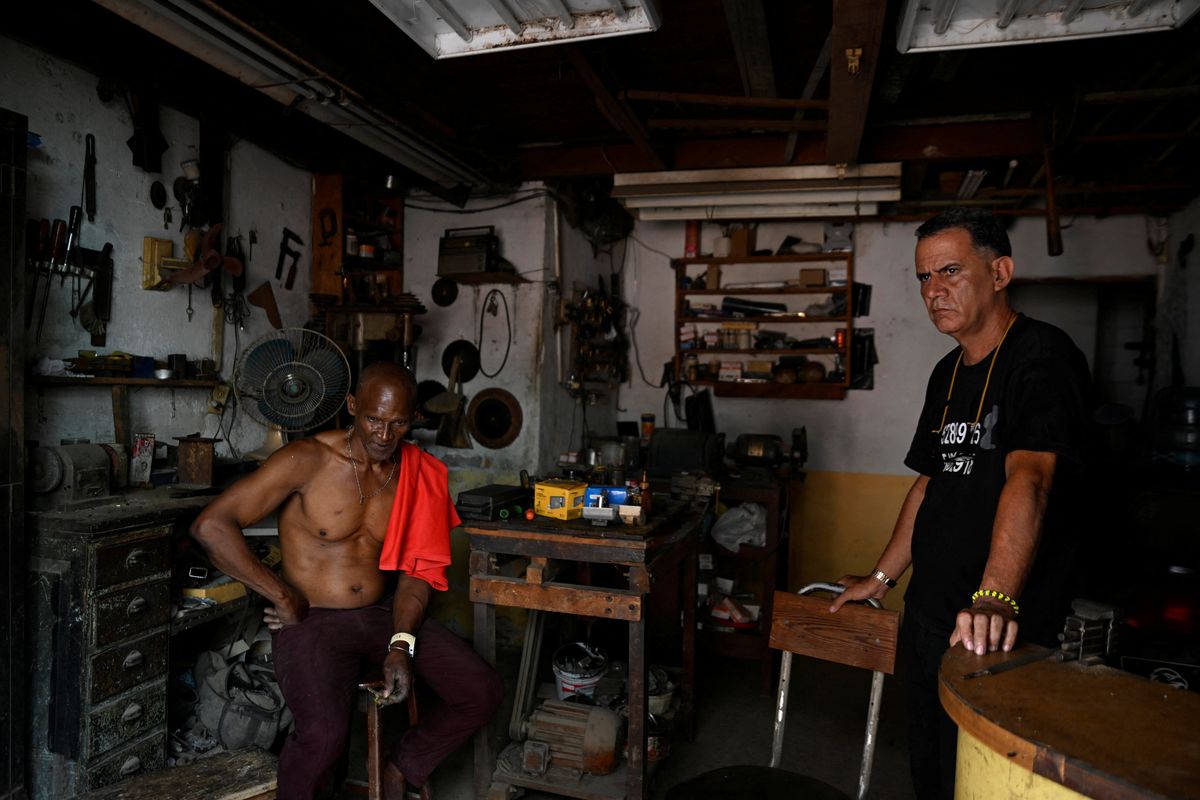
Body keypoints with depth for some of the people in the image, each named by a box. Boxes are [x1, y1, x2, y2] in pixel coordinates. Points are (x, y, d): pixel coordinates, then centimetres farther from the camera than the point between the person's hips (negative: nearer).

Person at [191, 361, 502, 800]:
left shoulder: (418, 474, 1)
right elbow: (210, 526, -17)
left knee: (482, 691, -9)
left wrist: (401, 645, -12)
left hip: (382, 614, 5)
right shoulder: (307, 459, -14)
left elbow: (415, 569, 2)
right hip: (311, 622, -4)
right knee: (324, 731, -31)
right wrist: (285, 597, -16)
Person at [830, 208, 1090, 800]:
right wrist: (882, 578, 18)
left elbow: (1029, 477, -30)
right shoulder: (948, 374, 11)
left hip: (1006, 635, -7)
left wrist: (994, 599, -42)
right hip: (928, 619, 8)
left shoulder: (1042, 357, -14)